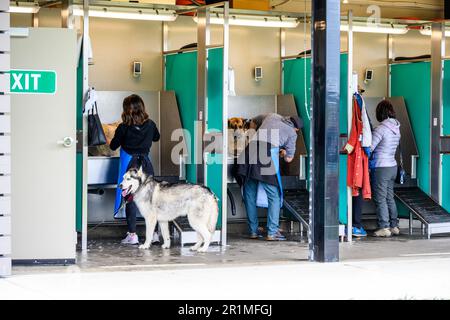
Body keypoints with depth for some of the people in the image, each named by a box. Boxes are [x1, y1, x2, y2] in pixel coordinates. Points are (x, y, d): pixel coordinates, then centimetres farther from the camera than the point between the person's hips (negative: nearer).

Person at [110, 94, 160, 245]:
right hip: (146, 163, 3)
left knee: (130, 200, 2)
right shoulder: (150, 125, 1)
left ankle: (132, 234, -1)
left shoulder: (124, 127, -10)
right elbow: (156, 137, 22)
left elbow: (113, 146, 2)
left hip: (130, 163, -3)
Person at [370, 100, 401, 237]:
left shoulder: (381, 128, -18)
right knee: (390, 198, 15)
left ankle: (384, 228, 0)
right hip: (393, 166, 8)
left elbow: (370, 147, -17)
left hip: (381, 168, -8)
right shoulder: (396, 128, 6)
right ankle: (394, 226, 18)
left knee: (380, 199, 0)